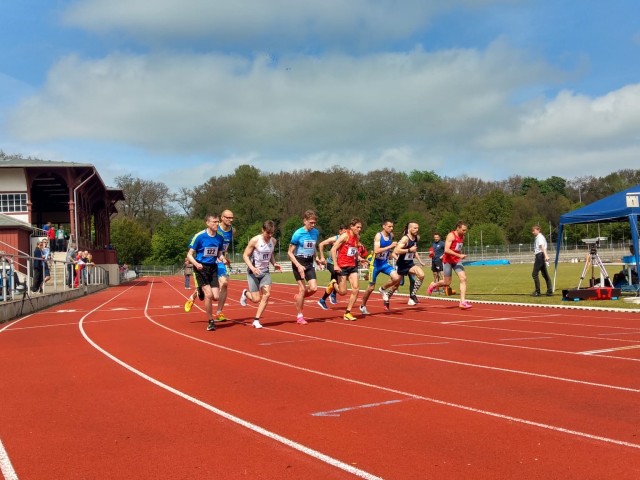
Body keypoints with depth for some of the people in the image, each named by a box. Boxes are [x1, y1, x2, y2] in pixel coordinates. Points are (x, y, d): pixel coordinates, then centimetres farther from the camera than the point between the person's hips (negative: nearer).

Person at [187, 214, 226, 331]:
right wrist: (196, 264, -26)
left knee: (216, 297, -3)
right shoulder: (199, 236, -12)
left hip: (213, 268, 5)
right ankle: (211, 322, 1)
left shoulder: (220, 238, 2)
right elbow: (189, 254, -7)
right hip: (201, 268, -5)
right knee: (209, 295, -16)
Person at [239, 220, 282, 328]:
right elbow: (245, 255, -11)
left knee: (266, 294, -13)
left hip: (265, 272, 5)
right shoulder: (255, 240, -16)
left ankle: (256, 320, -2)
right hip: (253, 272, -4)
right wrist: (252, 267, -25)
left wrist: (274, 264, -2)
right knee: (256, 299, -5)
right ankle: (245, 293, 32)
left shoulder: (273, 241, 1)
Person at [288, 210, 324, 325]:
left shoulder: (316, 232, 2)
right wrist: (298, 266, -21)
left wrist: (317, 258, 4)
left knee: (313, 288, -7)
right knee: (302, 289, -8)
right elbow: (290, 253, -11)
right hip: (298, 263, -5)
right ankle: (299, 316, 5)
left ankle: (299, 297, 24)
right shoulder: (298, 234, -14)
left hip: (309, 263, 5)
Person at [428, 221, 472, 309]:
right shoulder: (451, 236, -17)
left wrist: (460, 256, 15)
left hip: (457, 261, 6)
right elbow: (446, 250, -27)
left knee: (463, 279, -11)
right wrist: (459, 255, -30)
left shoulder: (462, 237, 7)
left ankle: (462, 302, -12)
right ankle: (433, 285, 33)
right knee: (447, 283, 1)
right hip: (448, 261, -6)